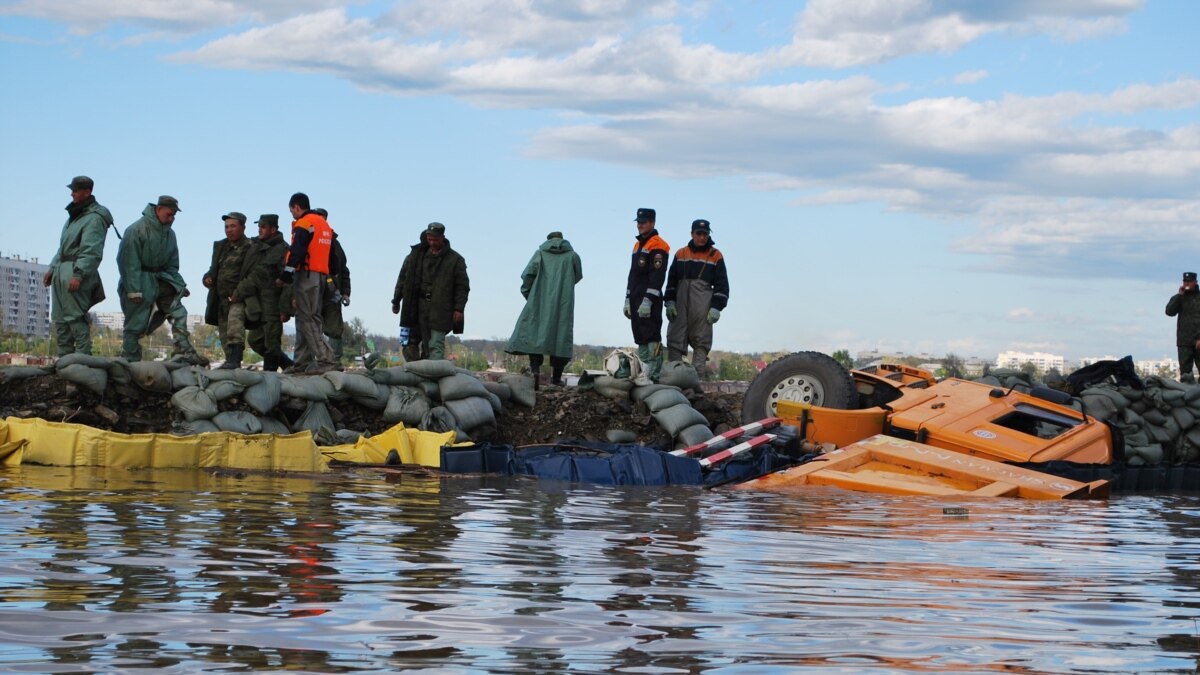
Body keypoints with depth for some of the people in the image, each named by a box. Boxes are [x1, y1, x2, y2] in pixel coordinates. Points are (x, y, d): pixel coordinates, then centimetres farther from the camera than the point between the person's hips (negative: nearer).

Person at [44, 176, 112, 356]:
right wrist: (52, 269, 20)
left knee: (76, 318, -13)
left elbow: (91, 252, -19)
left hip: (76, 272, -10)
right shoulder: (74, 215, 20)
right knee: (60, 320, 9)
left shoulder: (94, 218, -11)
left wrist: (78, 275, -27)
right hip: (61, 271, 10)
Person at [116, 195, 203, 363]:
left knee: (178, 312, -5)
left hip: (161, 279, 7)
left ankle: (184, 352, -6)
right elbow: (128, 261, -18)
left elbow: (172, 264, 15)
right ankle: (130, 361, 3)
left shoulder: (169, 233, 8)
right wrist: (134, 290, -22)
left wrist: (178, 285, 3)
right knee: (136, 324, -4)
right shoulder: (137, 230, -15)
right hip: (140, 281, -7)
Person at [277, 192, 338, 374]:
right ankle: (302, 362, 12)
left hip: (305, 275, -9)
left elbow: (296, 252, -19)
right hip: (321, 275, 9)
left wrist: (285, 276, -17)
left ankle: (325, 359, -17)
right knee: (311, 318, 10)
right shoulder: (324, 224, 21)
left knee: (306, 319, -9)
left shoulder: (303, 224, -8)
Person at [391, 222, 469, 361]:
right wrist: (396, 301, 15)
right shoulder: (416, 254, 11)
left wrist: (459, 309, -7)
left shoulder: (455, 260, 2)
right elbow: (403, 278, 17)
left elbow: (462, 287, 3)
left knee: (436, 346, -10)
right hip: (416, 310, 4)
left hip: (439, 312, -4)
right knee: (409, 345, 3)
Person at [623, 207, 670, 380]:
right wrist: (628, 300, 22)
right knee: (641, 340, 10)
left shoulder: (657, 245, -9)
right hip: (636, 300, 10)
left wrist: (648, 301, -23)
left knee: (651, 338, -13)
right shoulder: (638, 244, 21)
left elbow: (657, 276, -18)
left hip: (649, 301, -10)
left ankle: (654, 376, -17)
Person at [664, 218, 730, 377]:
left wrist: (716, 307, -4)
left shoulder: (715, 256, 6)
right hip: (680, 304, 2)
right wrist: (669, 302, 3)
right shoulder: (680, 254, 13)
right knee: (674, 340, -2)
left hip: (702, 305, -2)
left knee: (701, 342, -4)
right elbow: (671, 280, 14)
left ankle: (697, 374, -4)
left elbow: (722, 284, 4)